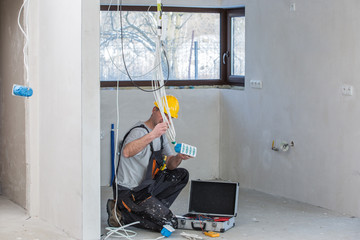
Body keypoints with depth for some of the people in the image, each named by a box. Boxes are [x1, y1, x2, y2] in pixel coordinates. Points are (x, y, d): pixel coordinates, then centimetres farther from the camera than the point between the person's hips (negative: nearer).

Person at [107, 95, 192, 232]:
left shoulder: (161, 135, 11)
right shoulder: (139, 131, -19)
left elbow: (170, 164, 9)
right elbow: (127, 152, -42)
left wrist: (179, 158, -14)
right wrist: (152, 135, -51)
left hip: (147, 186, 10)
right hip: (128, 192, -10)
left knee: (182, 175, 12)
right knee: (169, 223, -15)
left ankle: (151, 209, 6)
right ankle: (122, 214, -4)